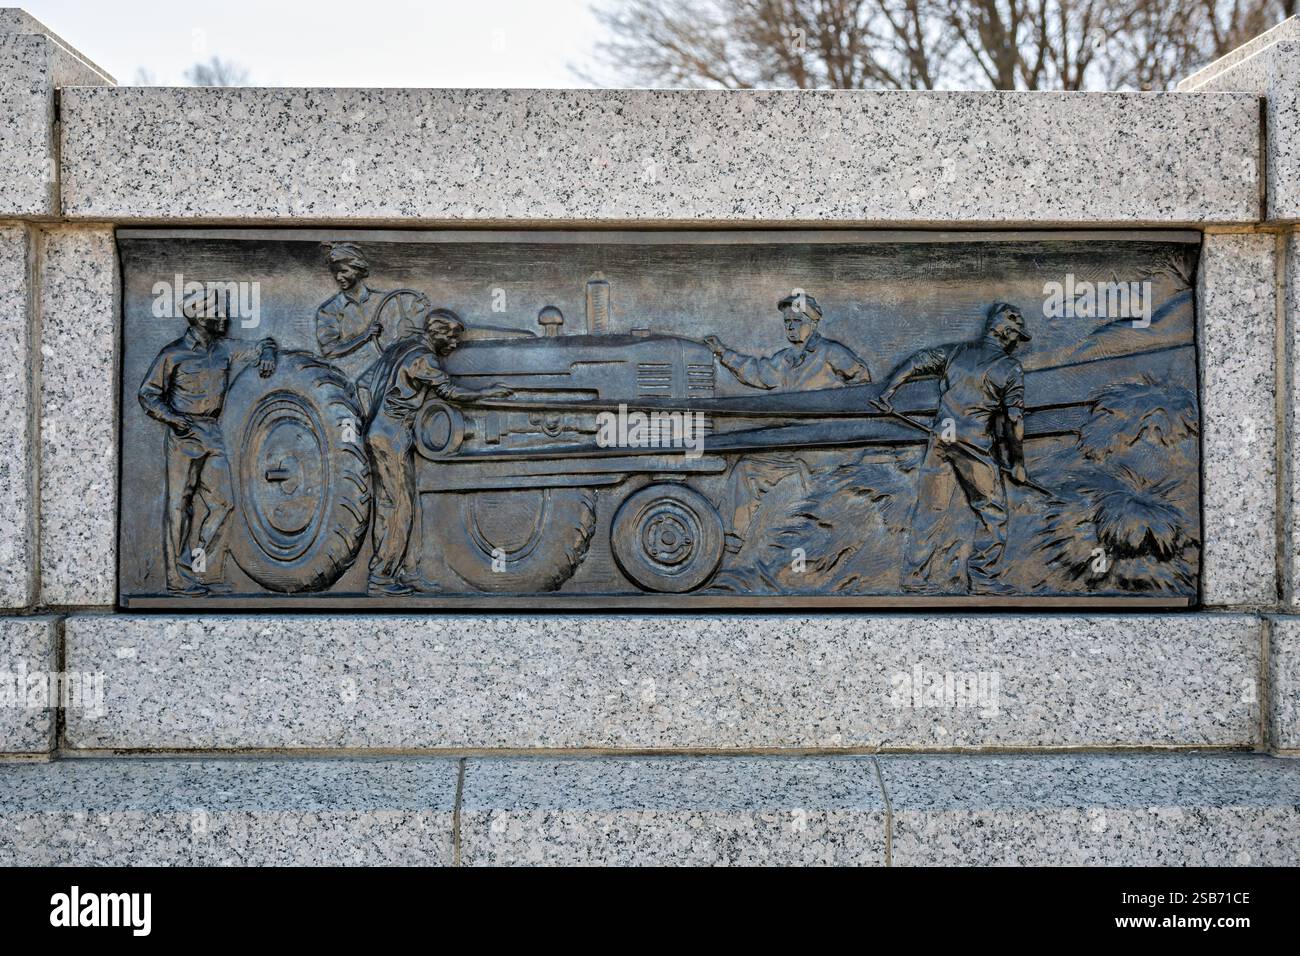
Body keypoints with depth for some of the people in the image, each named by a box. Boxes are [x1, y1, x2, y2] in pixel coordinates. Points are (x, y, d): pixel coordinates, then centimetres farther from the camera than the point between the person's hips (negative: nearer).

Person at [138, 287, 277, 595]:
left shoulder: (226, 349, 11)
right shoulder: (173, 354, -5)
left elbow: (263, 345, 24)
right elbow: (148, 393, -1)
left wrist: (267, 354, 0)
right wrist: (170, 416, -17)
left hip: (213, 436, 6)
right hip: (183, 435, -6)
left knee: (221, 503, 2)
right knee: (179, 506, -5)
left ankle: (209, 574, 9)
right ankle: (177, 578, -3)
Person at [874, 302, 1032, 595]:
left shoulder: (956, 352, 12)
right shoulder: (1010, 367, -1)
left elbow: (915, 362, 13)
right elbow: (1014, 418, -4)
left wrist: (888, 391, 19)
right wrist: (1017, 461, 2)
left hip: (940, 439, 5)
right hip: (976, 446, -5)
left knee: (931, 508, 10)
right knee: (992, 511, 8)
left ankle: (917, 578, 13)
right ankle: (983, 579, 8)